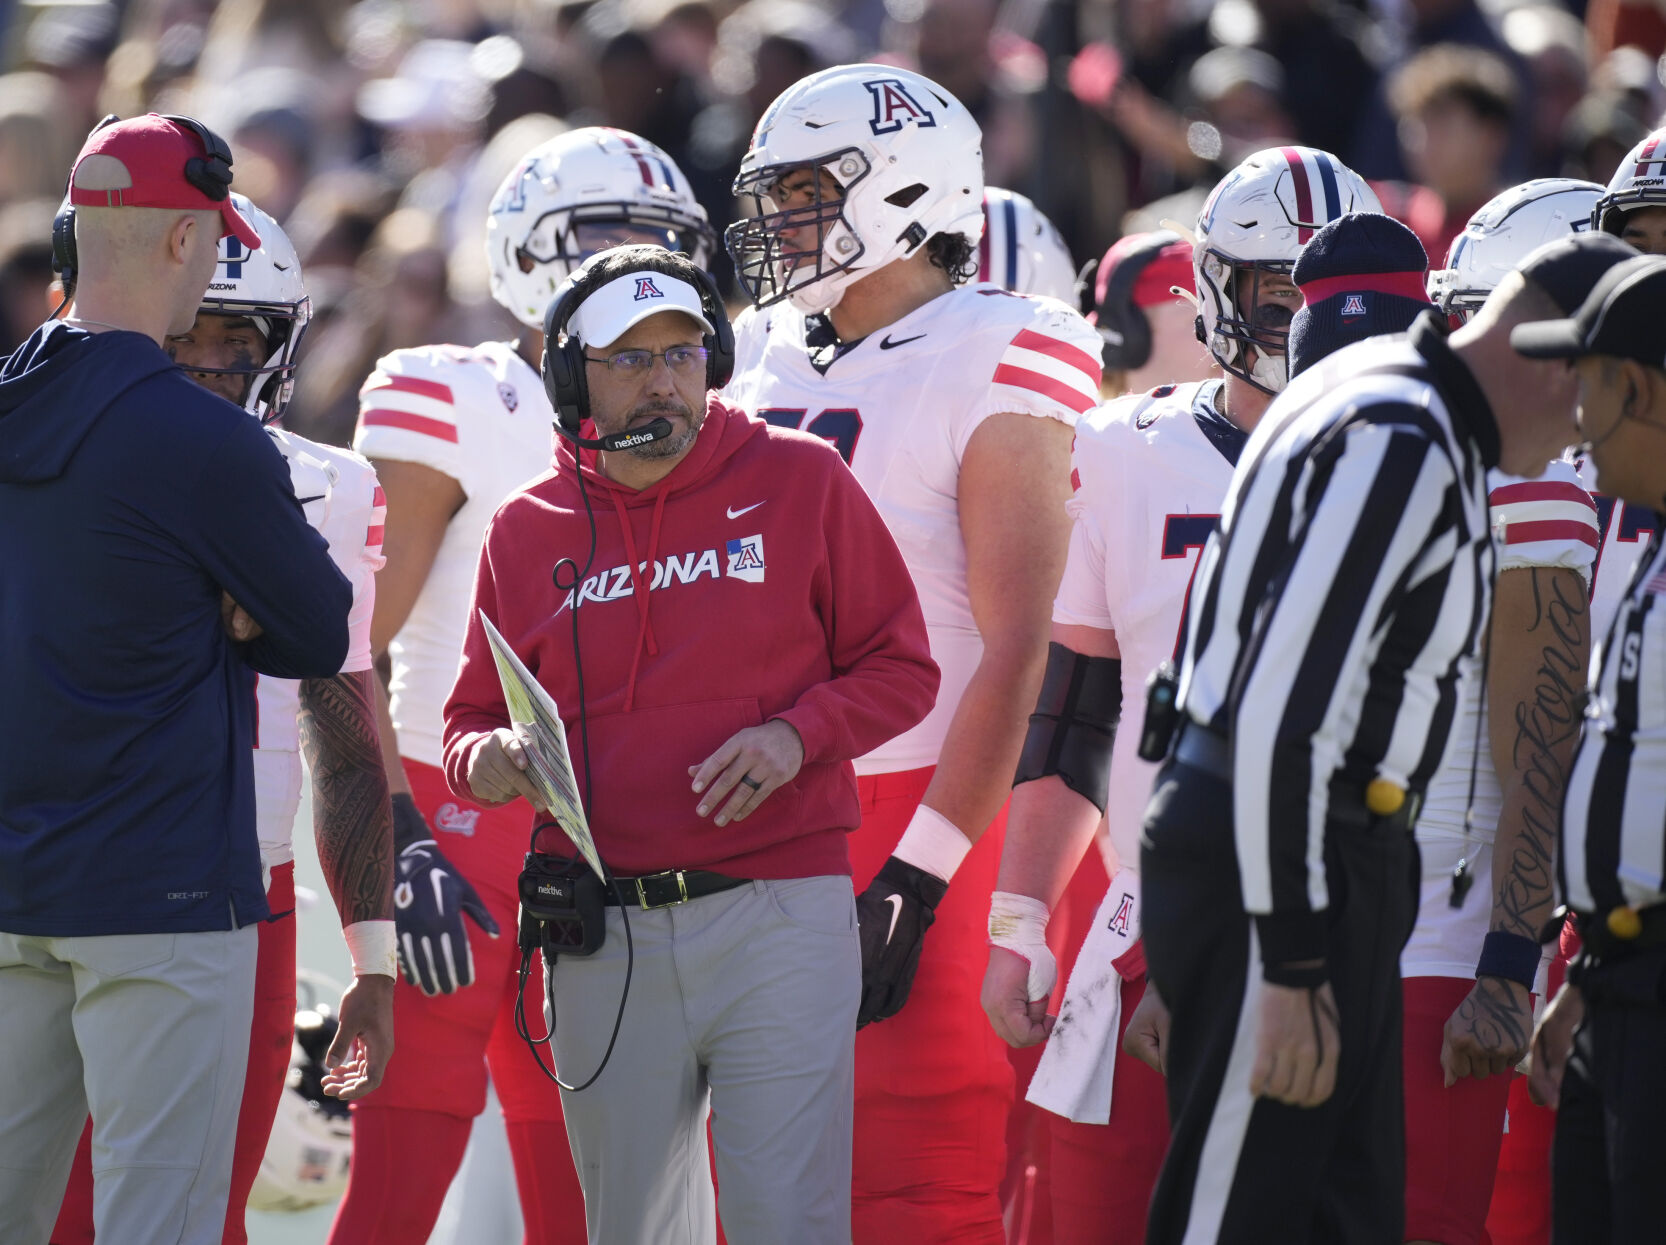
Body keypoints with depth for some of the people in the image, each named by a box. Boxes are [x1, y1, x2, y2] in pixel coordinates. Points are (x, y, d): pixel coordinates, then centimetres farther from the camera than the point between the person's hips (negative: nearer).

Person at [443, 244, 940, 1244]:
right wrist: (484, 758, -7)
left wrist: (796, 736, -12)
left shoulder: (800, 481, 2)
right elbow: (476, 716, 16)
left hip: (778, 918, -3)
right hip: (605, 937, 3)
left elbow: (900, 667, 6)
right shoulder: (530, 530, 9)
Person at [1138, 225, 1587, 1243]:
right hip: (1275, 858, -11)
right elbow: (1288, 704, -24)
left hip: (1330, 852, 11)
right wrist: (1292, 968, -25)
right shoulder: (1404, 445, -18)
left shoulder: (1398, 409, 14)